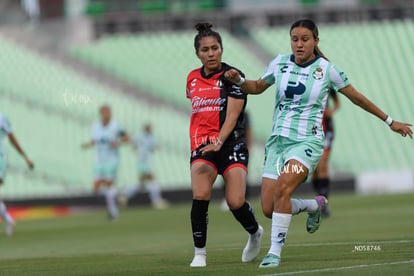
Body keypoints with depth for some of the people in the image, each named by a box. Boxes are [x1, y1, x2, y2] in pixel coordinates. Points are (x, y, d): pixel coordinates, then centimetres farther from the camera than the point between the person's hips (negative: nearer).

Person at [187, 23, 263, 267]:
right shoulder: (193, 78, 11)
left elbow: (232, 114, -13)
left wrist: (219, 141, -27)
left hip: (231, 144, -3)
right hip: (202, 145, 3)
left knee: (236, 202, -14)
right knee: (200, 195, -21)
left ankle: (255, 233, 20)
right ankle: (200, 253, -9)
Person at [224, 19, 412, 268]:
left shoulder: (326, 69, -3)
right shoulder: (280, 63, 6)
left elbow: (357, 98, 8)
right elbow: (257, 87, 22)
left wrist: (390, 121, 13)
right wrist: (238, 80, 0)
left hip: (307, 142, -4)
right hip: (278, 141, 4)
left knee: (282, 188, -31)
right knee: (269, 209, -4)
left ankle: (275, 252, -23)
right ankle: (315, 205, 27)